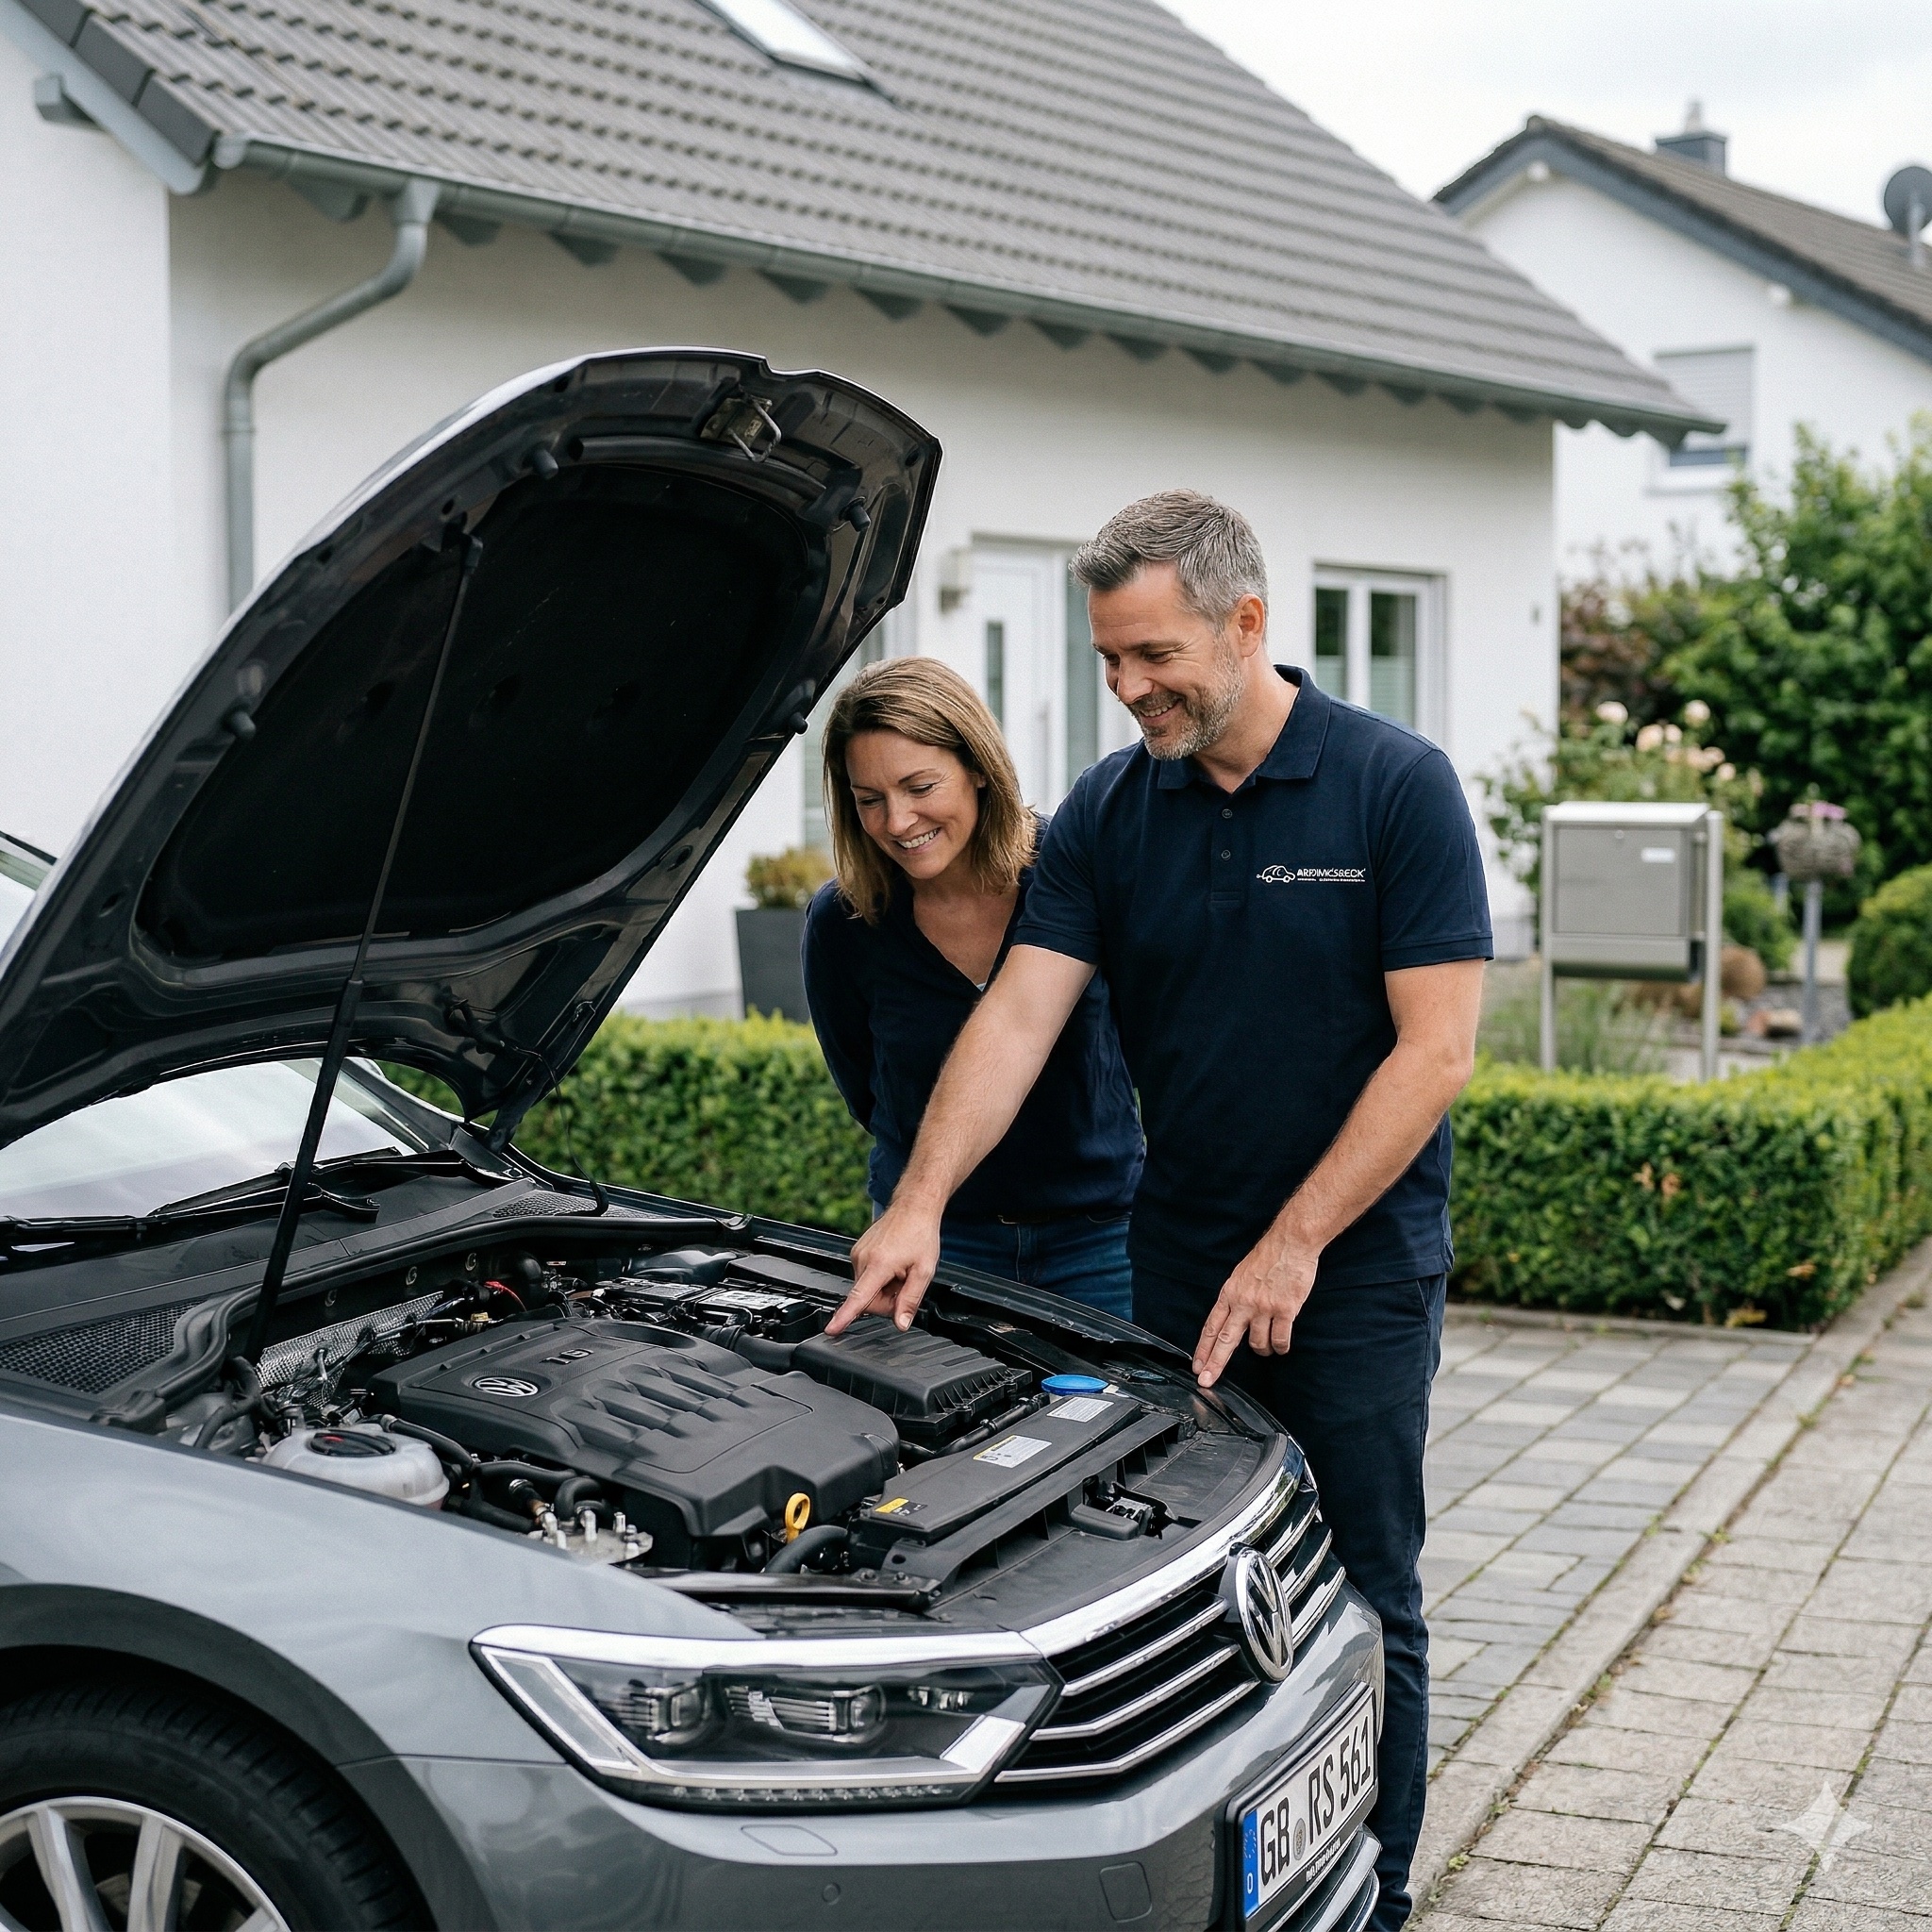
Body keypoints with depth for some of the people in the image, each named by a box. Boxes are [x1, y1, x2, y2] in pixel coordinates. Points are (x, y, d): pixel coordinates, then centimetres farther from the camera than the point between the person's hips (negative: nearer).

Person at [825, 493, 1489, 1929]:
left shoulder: (1396, 786, -9)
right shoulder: (1109, 813, 3)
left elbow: (1437, 1049, -13)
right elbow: (1018, 1014, -4)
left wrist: (1293, 1244, -15)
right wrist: (919, 1203, -18)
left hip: (1359, 1269, -4)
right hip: (1178, 1264, 4)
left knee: (1359, 1605, 5)